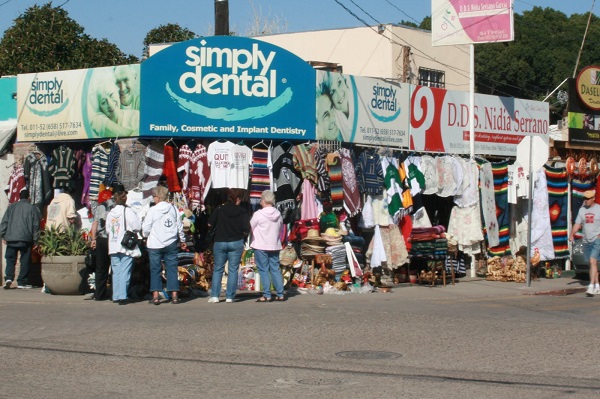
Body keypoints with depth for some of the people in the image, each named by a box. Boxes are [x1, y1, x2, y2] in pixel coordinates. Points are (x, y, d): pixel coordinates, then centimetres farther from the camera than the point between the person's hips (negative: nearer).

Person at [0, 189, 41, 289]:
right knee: (25, 261, 5)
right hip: (26, 239, -2)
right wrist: (35, 240, 8)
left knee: (10, 259, 8)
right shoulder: (32, 208, 2)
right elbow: (36, 225, 2)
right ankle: (22, 282, 5)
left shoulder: (11, 206, 10)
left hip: (11, 238, 2)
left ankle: (8, 277, -12)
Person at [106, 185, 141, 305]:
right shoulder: (128, 211, -10)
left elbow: (108, 229, 9)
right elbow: (137, 227, -11)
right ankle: (122, 296, -8)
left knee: (116, 271, 11)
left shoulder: (110, 213, 5)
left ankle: (116, 296, 11)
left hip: (113, 246, 5)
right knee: (125, 271, -3)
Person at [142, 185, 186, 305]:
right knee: (172, 269, 6)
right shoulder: (173, 209, 1)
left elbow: (146, 228, -5)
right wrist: (182, 240, 21)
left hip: (155, 245, -3)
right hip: (171, 244, 3)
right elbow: (180, 226, 8)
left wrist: (146, 236, 17)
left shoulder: (152, 210, -8)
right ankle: (174, 295, 4)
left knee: (155, 269, 4)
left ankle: (155, 296, 2)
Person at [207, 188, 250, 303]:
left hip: (220, 242, 1)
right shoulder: (242, 212, -6)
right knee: (233, 269, 6)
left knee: (218, 269, 9)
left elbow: (210, 224, -4)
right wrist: (241, 234, 8)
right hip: (236, 243, -1)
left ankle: (214, 296, 3)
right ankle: (230, 296, 3)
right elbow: (247, 229, -13)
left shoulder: (220, 209, -3)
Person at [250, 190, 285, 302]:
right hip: (275, 245, 5)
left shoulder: (258, 214, -13)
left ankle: (267, 295, -3)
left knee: (263, 270, 0)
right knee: (275, 269, 9)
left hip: (261, 246, -5)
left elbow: (250, 228, -4)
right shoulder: (278, 214, 5)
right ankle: (280, 294, 7)